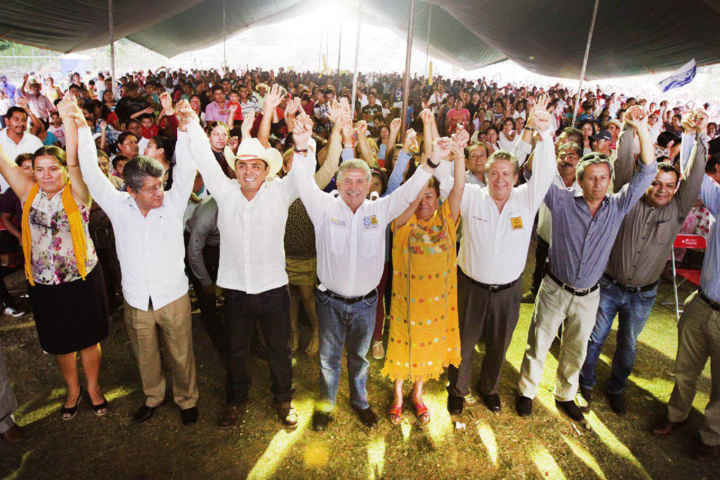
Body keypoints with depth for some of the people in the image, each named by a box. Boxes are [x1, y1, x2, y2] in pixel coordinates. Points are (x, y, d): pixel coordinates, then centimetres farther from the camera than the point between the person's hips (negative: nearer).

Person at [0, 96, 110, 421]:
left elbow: (75, 162, -26)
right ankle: (73, 390, 41)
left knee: (89, 338, 13)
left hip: (83, 280, -3)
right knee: (60, 343, 18)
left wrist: (68, 119, -34)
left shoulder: (76, 193, -11)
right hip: (44, 285, 3)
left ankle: (93, 387, 37)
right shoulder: (29, 193, -1)